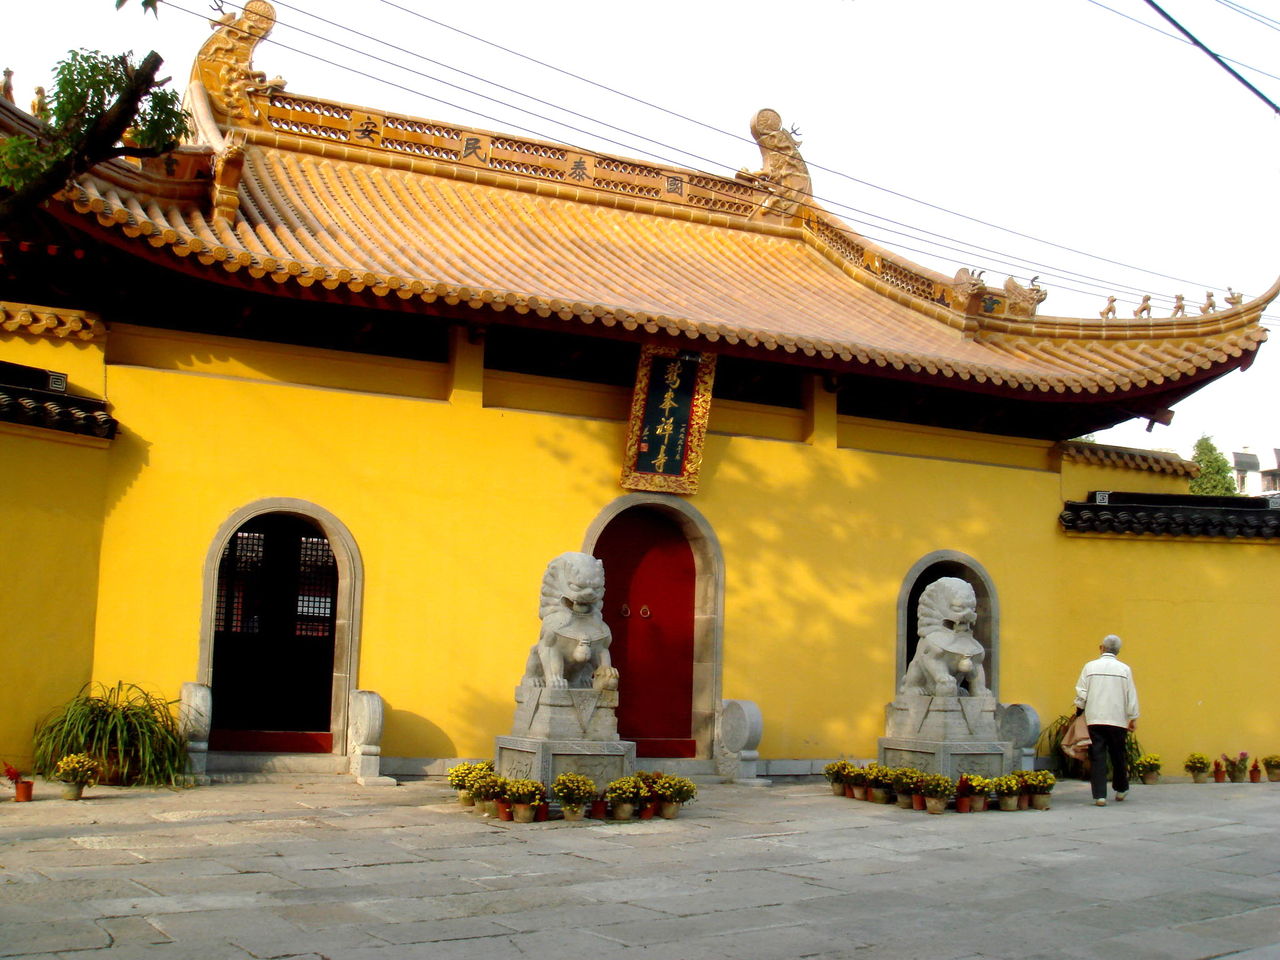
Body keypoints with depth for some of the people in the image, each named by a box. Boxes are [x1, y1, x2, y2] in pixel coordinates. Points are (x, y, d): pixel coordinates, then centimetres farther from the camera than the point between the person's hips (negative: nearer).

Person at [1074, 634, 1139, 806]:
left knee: (1098, 757, 0)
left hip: (1094, 719, 0)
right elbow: (1131, 696, 1)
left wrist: (1078, 712, 14)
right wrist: (1133, 719, 9)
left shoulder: (1090, 667, 0)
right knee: (1118, 755, 15)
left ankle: (1099, 795, -5)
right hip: (1118, 719, 0)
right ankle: (1121, 789, 30)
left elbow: (1081, 694, 0)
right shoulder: (1124, 669, -1)